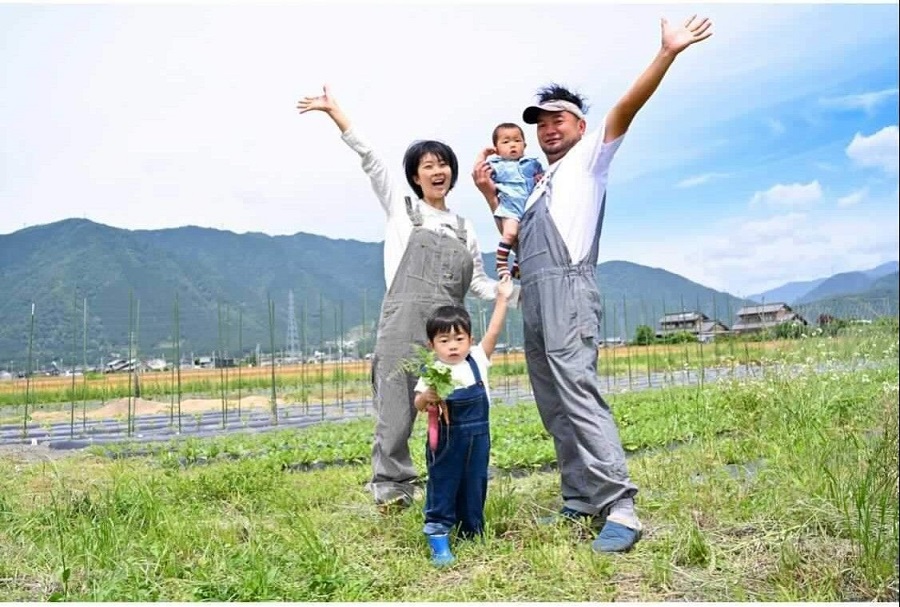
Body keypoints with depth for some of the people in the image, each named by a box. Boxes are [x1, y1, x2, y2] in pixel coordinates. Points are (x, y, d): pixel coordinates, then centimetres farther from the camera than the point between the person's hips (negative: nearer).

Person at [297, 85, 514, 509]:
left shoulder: (463, 228, 22)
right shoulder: (401, 209, 15)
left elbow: (479, 283, 21)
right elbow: (369, 159, 9)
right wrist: (334, 111, 5)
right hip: (403, 322, -3)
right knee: (396, 410, -5)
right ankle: (391, 488, 6)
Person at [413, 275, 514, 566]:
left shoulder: (477, 360, 3)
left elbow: (493, 332, -2)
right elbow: (418, 405, -12)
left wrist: (502, 299, -4)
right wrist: (427, 397, -34)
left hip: (478, 439, 4)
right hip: (446, 441, -4)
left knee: (474, 487, 14)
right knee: (442, 486, 0)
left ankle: (472, 534, 28)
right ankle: (438, 538, 7)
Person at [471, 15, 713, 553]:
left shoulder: (589, 159, 12)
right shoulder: (538, 187, 31)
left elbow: (625, 109, -2)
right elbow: (516, 239, 30)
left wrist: (668, 54, -13)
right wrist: (490, 194, 21)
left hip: (568, 288, -8)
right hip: (534, 297, 8)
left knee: (577, 392, -21)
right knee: (553, 406, 5)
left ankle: (620, 507, -22)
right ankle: (581, 501, 10)